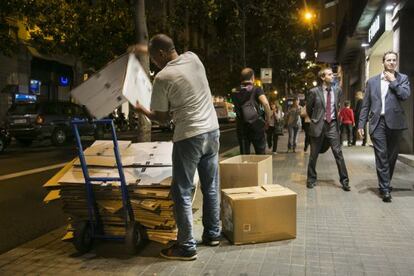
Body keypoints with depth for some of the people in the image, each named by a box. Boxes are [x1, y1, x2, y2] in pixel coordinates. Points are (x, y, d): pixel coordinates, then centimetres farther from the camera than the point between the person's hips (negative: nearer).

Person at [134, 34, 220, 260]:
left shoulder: (162, 78, -12)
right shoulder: (193, 58, 4)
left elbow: (161, 117, -2)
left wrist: (142, 110, 16)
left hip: (189, 137, -7)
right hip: (212, 131, 7)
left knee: (182, 193, 4)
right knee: (211, 187, 16)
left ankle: (186, 247, 10)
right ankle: (212, 234, 29)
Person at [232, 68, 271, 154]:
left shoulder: (235, 93, 7)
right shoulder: (256, 90, -5)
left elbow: (236, 109, 8)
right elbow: (265, 104, -19)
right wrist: (268, 120, -9)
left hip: (241, 127, 3)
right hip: (256, 125, -3)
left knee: (244, 155, 8)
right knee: (261, 154, 10)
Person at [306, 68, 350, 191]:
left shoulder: (338, 90, 4)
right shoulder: (314, 91, -6)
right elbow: (308, 108, 8)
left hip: (332, 125, 2)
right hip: (318, 125, -2)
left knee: (338, 153, -2)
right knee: (314, 154, 7)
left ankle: (344, 180, 7)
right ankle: (311, 179, 23)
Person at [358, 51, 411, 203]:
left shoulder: (402, 78, 9)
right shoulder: (372, 81, 10)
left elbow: (405, 95, -11)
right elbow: (366, 105, 8)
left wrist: (393, 81, -6)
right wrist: (361, 124, 2)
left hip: (394, 122, 1)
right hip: (377, 122, 0)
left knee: (391, 155, 8)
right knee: (381, 155, -5)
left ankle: (385, 184, 23)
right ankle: (385, 188, -2)